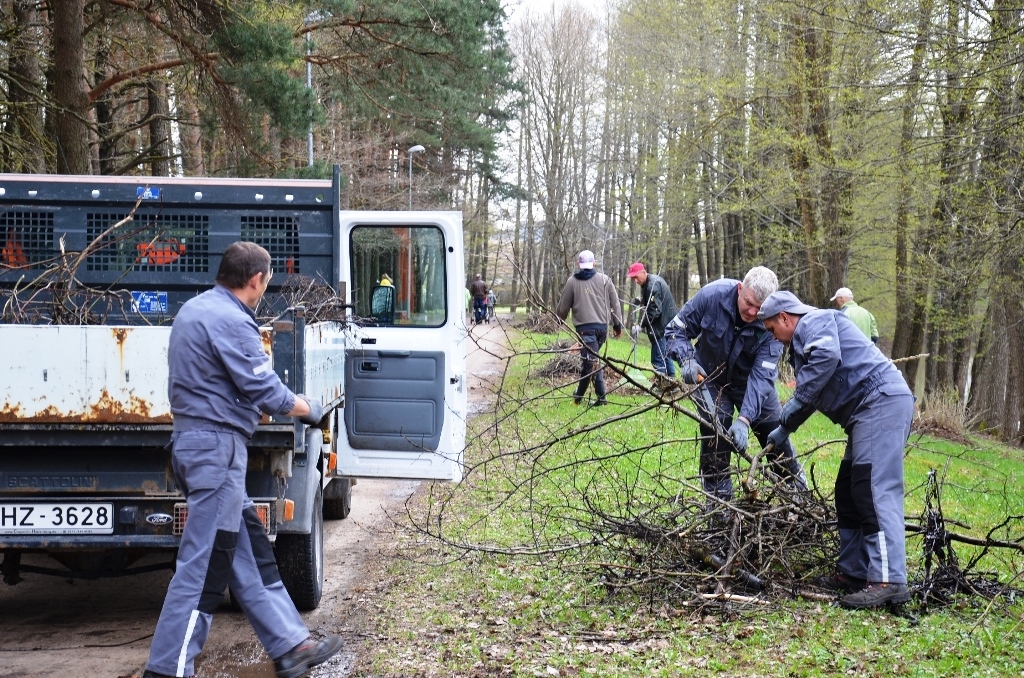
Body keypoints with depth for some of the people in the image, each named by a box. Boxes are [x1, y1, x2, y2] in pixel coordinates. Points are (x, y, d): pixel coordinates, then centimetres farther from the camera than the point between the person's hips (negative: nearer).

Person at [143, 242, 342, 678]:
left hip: (196, 440, 11)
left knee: (250, 555, 14)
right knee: (204, 565, -5)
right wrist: (308, 409, 1)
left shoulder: (195, 309, 14)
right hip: (217, 445, -11)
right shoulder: (230, 321, -17)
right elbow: (265, 391, -17)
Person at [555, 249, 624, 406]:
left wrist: (558, 320, 30)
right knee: (590, 359, 14)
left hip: (585, 327, -4)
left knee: (592, 361, -6)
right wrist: (617, 325, 15)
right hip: (602, 326, 4)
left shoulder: (572, 281, 3)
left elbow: (563, 307, 10)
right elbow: (615, 303, 8)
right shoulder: (604, 279, 8)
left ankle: (601, 396, -7)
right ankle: (580, 394, 18)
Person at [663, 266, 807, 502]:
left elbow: (762, 375, -34)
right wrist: (687, 359, -34)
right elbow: (675, 330, -15)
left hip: (751, 381, 1)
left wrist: (744, 419, -45)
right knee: (714, 436, -14)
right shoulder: (712, 295, -28)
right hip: (711, 378, 0)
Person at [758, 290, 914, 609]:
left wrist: (797, 401, -17)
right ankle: (853, 571, 17)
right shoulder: (802, 341, 30)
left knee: (875, 490, -19)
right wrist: (784, 430, 41)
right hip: (871, 410, 11)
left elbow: (827, 356, -24)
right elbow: (811, 395, 38)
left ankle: (889, 580, -26)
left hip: (881, 400, -11)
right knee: (849, 493, 13)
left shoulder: (814, 321, -2)